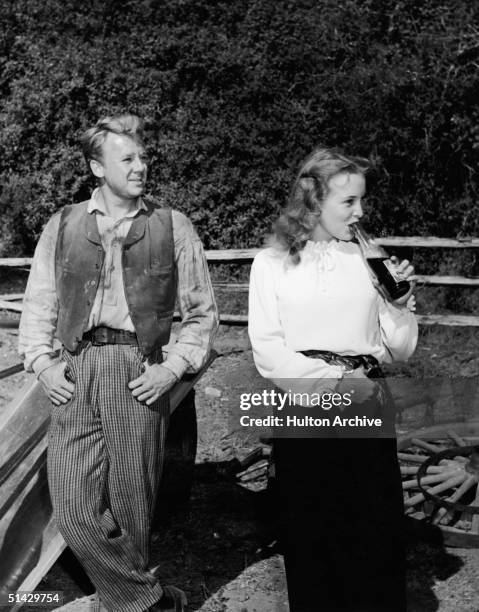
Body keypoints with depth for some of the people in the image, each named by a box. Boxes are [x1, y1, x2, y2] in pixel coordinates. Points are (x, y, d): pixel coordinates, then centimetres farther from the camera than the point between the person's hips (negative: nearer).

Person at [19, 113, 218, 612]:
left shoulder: (172, 227, 7)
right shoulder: (63, 226, 12)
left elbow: (202, 313, 9)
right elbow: (37, 305, 16)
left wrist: (174, 367, -2)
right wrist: (41, 363, 3)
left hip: (139, 376, -1)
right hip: (75, 373, 2)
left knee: (131, 509, 7)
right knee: (74, 510, -4)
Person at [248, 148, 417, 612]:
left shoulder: (369, 258, 7)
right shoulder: (273, 262, 1)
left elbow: (399, 351, 9)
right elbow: (267, 351, -6)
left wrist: (400, 304, -8)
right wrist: (335, 381, -15)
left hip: (367, 413, 2)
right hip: (302, 412, -1)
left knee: (377, 532, 6)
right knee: (309, 534, 9)